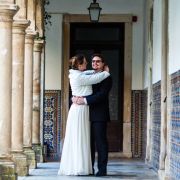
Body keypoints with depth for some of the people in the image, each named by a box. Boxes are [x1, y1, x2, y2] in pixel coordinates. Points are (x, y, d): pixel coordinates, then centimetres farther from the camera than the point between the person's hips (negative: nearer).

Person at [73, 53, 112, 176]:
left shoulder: (106, 78, -2)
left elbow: (101, 95, -15)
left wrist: (85, 100, -22)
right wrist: (75, 98, -9)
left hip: (99, 115, -6)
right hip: (87, 114, 6)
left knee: (100, 142, -4)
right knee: (89, 142, 6)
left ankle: (102, 169, 0)